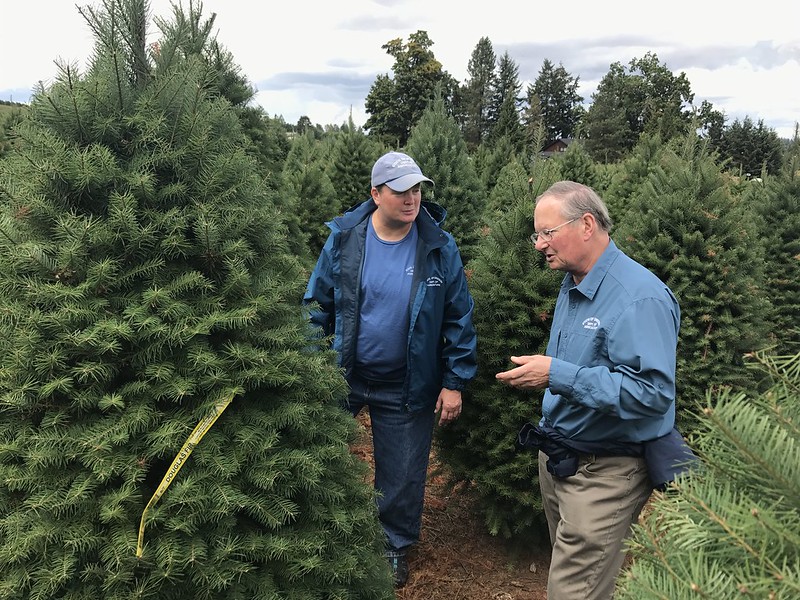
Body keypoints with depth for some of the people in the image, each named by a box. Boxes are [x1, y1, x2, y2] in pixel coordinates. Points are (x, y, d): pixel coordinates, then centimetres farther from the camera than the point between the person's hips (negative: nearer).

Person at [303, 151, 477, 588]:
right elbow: (318, 307, -2)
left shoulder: (439, 248, -10)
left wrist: (455, 382, -6)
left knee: (403, 475, 15)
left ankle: (395, 546, 42)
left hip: (407, 388, 0)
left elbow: (459, 318, -5)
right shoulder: (343, 239, -9)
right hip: (342, 376, 1)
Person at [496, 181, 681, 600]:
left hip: (606, 474, -9)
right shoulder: (572, 286, 8)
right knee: (566, 562, 24)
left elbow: (652, 392, -31)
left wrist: (558, 375, -31)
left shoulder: (639, 297, -23)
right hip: (559, 461, 9)